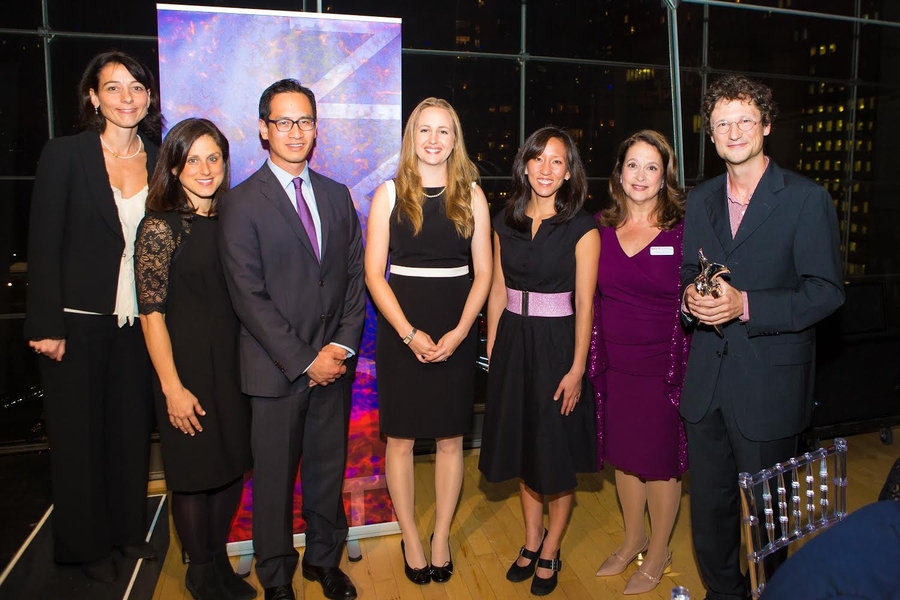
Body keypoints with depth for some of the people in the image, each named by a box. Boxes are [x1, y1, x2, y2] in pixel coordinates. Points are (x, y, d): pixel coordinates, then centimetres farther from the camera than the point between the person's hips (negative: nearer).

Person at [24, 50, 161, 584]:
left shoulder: (160, 161, 5)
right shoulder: (65, 154, -5)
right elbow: (44, 243, -7)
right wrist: (47, 325, -12)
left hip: (140, 320, 3)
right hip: (81, 320, -3)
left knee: (133, 429, 12)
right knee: (80, 434, 9)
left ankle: (129, 529, 31)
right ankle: (87, 545, 27)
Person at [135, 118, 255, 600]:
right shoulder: (161, 227, -10)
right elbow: (152, 314, -12)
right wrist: (172, 387, -14)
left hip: (233, 361, 5)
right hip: (187, 365, -5)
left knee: (233, 465, 14)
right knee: (194, 473, 8)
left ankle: (219, 559, 35)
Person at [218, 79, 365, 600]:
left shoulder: (338, 195, 9)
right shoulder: (242, 203, -6)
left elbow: (356, 276, 7)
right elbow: (249, 296, -11)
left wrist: (343, 345, -5)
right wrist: (304, 360, -13)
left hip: (335, 362, 4)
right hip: (276, 367, -3)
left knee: (329, 468, 15)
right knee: (275, 476, 10)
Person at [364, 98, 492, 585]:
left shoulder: (471, 195, 4)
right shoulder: (389, 194, 0)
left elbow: (483, 272, 3)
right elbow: (373, 274, -4)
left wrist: (459, 332, -10)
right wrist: (409, 334, -13)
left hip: (455, 331, 1)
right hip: (400, 331, -1)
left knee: (450, 438, 9)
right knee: (400, 438, 6)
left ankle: (441, 537, 26)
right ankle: (410, 540, 25)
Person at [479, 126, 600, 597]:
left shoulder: (581, 227, -8)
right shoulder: (506, 221, 5)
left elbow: (584, 303, -10)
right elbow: (498, 290, 8)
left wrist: (577, 369, -13)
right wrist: (492, 348, 5)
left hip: (557, 344, -4)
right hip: (513, 342, 4)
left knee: (557, 452, 7)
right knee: (523, 446, 15)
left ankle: (549, 552, 28)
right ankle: (530, 541, 34)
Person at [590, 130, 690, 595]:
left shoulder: (682, 231, -8)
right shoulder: (602, 227, 2)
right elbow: (590, 296, 7)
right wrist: (587, 359, 5)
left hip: (662, 366, -3)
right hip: (612, 364, 4)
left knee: (660, 461, 10)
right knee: (623, 455, 18)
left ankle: (659, 552, 33)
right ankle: (633, 539, 41)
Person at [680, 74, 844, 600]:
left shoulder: (808, 199, -7)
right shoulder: (700, 200, 10)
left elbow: (827, 292, -10)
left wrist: (745, 304, -22)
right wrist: (690, 297, -7)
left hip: (769, 383, -5)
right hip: (706, 380, 5)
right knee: (709, 506, 16)